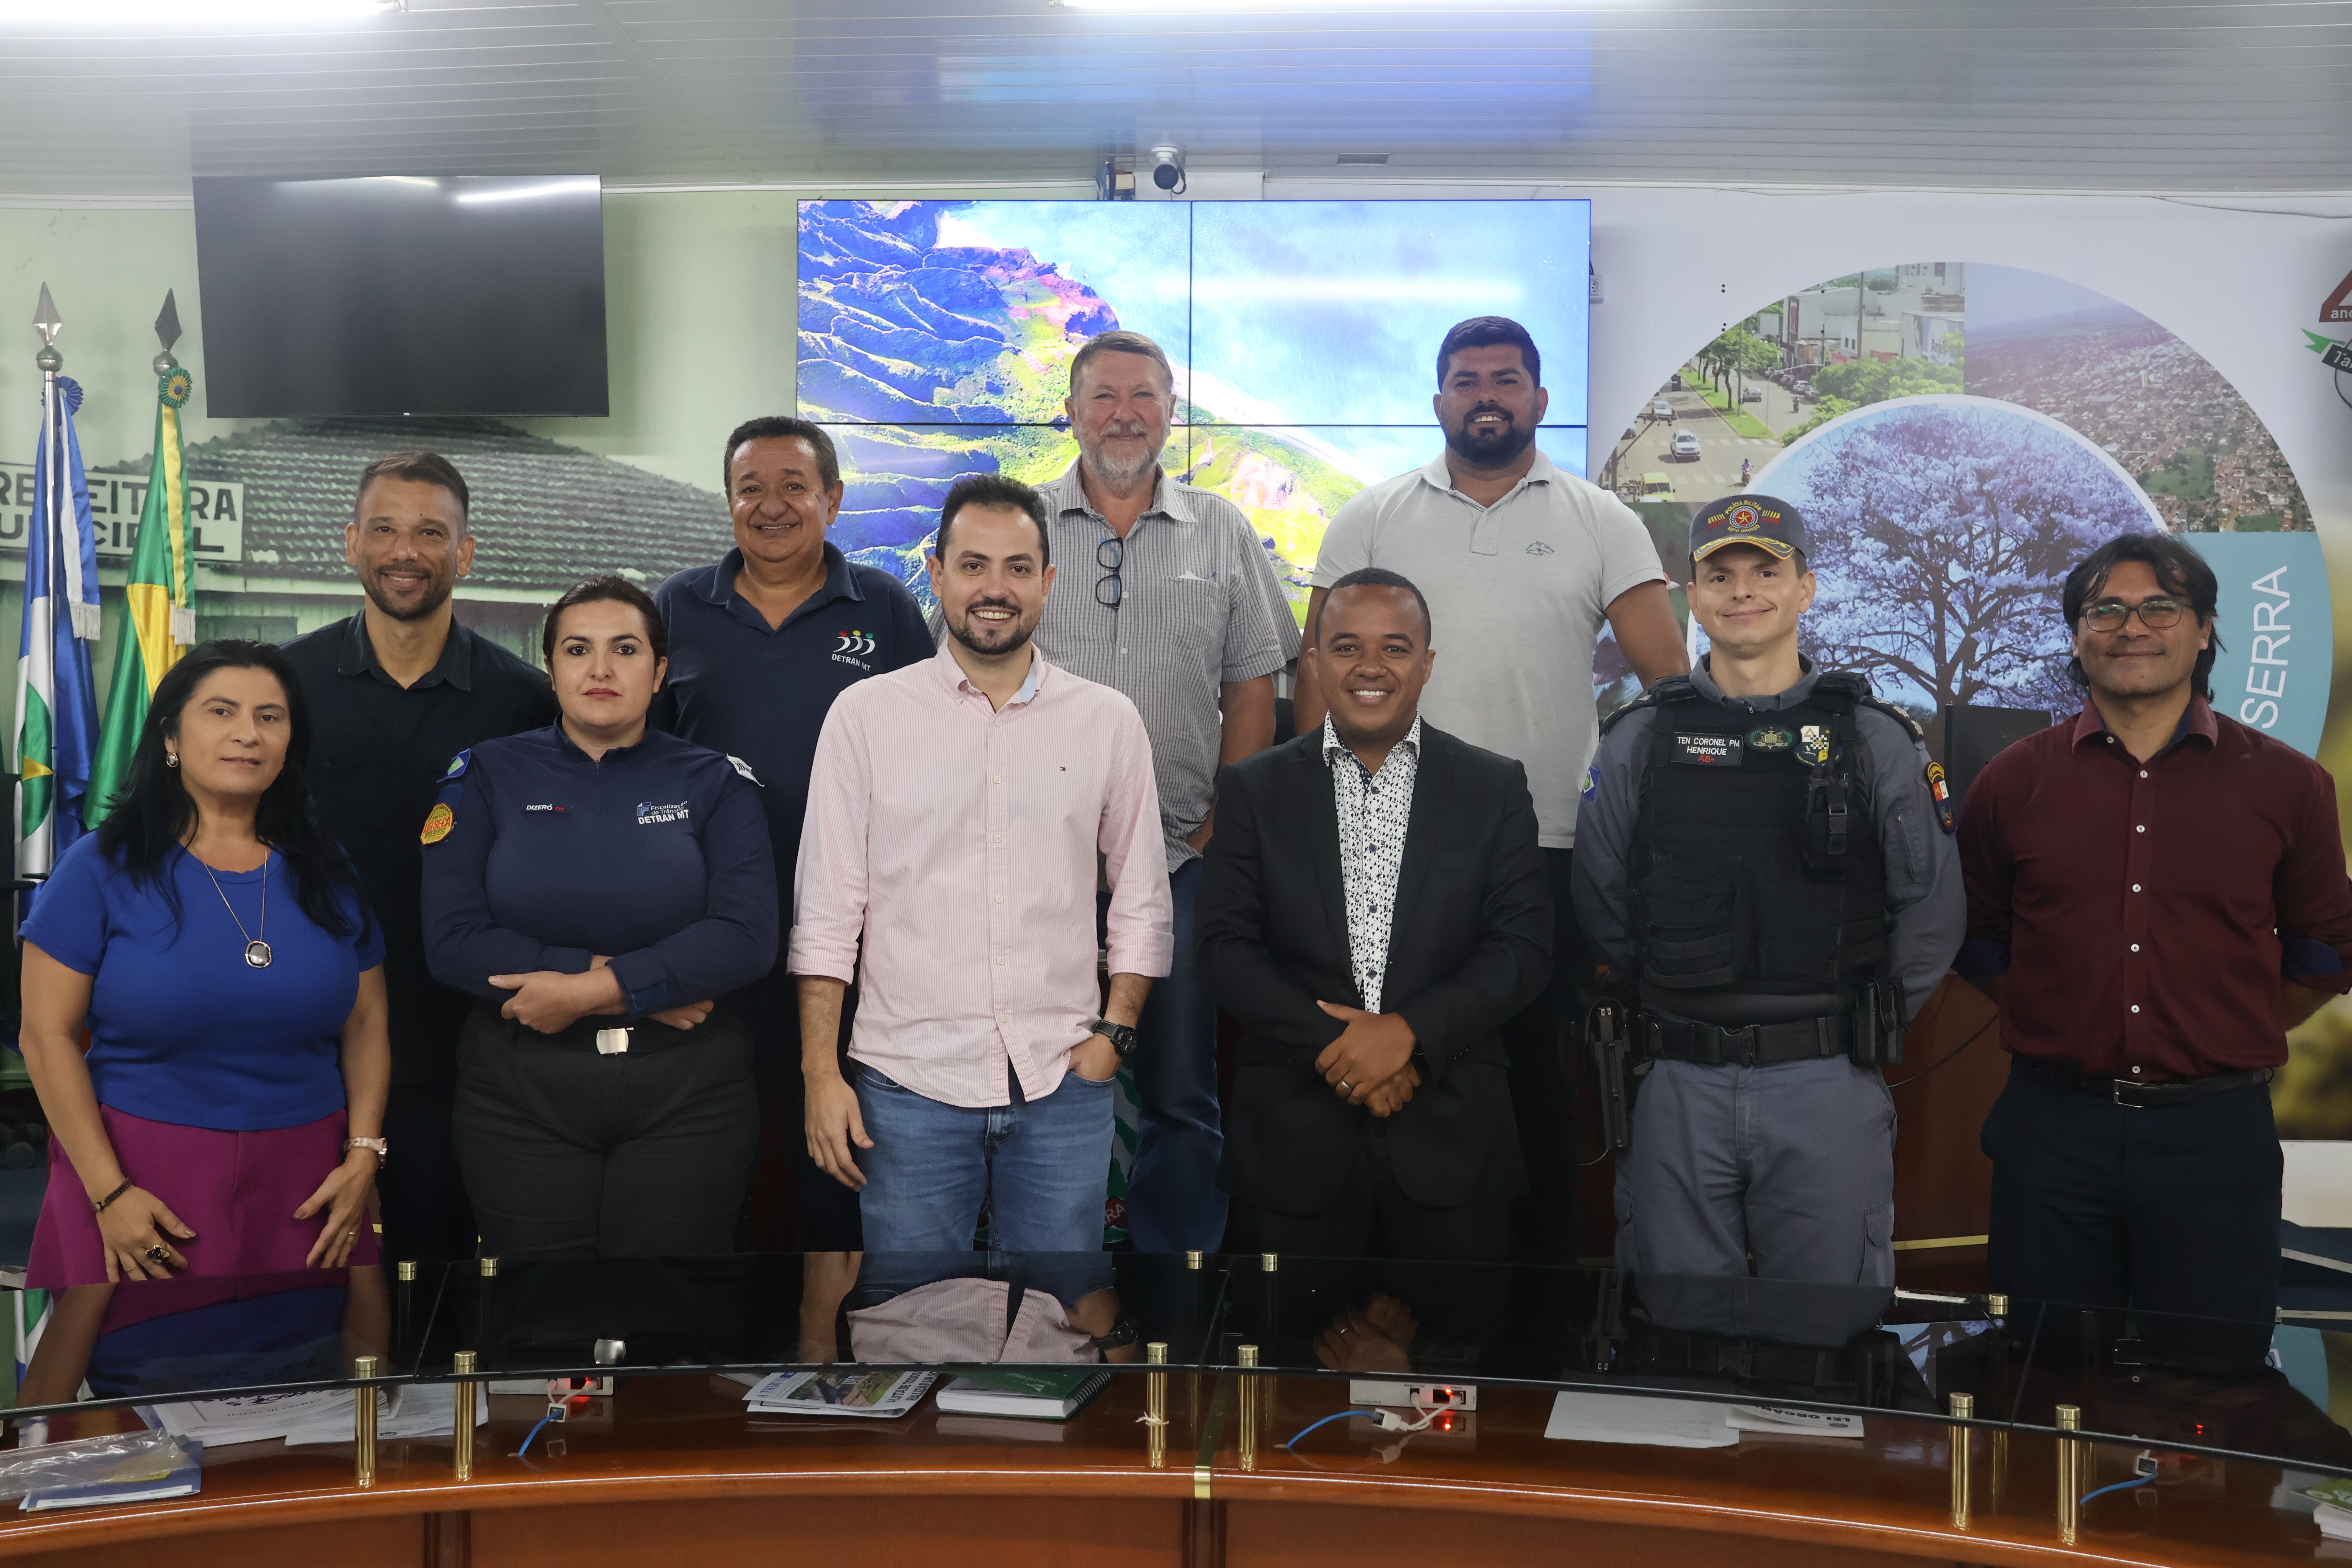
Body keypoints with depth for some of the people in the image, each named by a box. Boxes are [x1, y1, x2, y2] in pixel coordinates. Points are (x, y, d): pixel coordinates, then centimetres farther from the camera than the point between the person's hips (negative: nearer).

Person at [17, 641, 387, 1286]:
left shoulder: (327, 874, 7)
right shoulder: (101, 869, -3)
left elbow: (366, 1023, 10)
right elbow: (48, 1035, -4)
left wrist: (364, 1156, -2)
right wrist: (108, 1193, -10)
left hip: (305, 1187, 3)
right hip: (146, 1180, -2)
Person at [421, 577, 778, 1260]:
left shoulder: (715, 784, 3)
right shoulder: (488, 775, 4)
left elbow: (747, 939, -9)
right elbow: (452, 941, -6)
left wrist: (590, 992, -17)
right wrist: (629, 977, -13)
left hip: (686, 1098, 0)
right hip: (523, 1094, 0)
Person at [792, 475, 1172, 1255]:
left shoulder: (1109, 721, 6)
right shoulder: (865, 714, 2)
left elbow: (1142, 901, 12)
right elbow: (825, 911, 2)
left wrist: (1115, 1033, 1)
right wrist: (821, 1074, -3)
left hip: (1064, 1085, 1)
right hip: (909, 1085, -1)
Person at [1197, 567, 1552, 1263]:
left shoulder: (1495, 788, 5)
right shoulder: (1256, 789, 6)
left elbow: (1525, 945, -1)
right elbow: (1225, 947, -1)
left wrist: (1410, 1031, -14)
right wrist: (1332, 1044, -13)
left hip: (1451, 1139, 0)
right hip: (1293, 1139, 0)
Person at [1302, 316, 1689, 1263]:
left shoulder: (1601, 525, 4)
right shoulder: (1372, 520, 7)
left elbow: (1667, 678, 0)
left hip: (1549, 845, -1)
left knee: (1536, 1065, 9)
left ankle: (1545, 1260, 22)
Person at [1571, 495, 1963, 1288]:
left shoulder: (1875, 740, 3)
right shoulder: (1638, 740, 5)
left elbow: (1932, 913, 7)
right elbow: (1601, 908, 11)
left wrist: (1860, 1029, 7)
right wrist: (1682, 1016, 10)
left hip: (1829, 1094, -1)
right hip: (1680, 1093, 1)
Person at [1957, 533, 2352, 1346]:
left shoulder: (2287, 785, 2)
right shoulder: (2013, 782, 3)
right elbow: (1979, 943, 13)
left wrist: (2229, 1048, 6)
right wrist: (2070, 1034, 6)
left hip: (2215, 1129, 0)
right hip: (2052, 1121, 1)